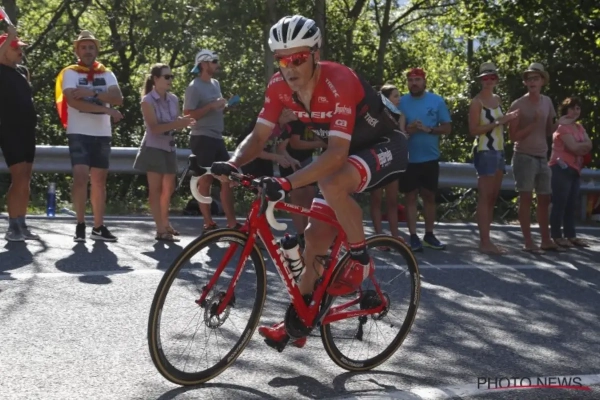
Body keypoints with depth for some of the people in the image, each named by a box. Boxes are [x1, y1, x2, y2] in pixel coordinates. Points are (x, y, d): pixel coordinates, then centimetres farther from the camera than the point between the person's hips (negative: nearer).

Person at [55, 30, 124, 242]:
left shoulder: (107, 74, 11)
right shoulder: (70, 73, 0)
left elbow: (118, 99, -6)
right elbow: (74, 102, -16)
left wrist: (92, 92, -19)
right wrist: (107, 109, -17)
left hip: (102, 133, 4)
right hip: (79, 133, -4)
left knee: (99, 179, 7)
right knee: (81, 176, -15)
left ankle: (98, 226, 12)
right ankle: (80, 225, -8)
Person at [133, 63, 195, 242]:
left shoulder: (173, 99, 5)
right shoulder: (148, 101, -13)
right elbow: (154, 128, -21)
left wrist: (184, 122, -13)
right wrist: (177, 123, -31)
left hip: (169, 148, 7)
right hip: (154, 148, -6)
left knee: (168, 188, 13)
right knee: (156, 188, -5)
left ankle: (165, 223, 28)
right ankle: (161, 229, -5)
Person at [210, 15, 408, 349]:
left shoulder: (339, 82, -34)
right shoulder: (279, 87, -13)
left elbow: (337, 154, -40)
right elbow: (259, 136, -9)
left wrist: (288, 183, -51)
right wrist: (232, 164, -29)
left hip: (385, 147, -7)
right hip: (348, 153, 7)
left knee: (333, 184, -36)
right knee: (316, 237, 3)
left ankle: (361, 260, -14)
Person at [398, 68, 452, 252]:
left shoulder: (437, 101, 1)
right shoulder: (401, 102, -1)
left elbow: (447, 127, -1)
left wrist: (428, 129, -17)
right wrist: (407, 129, -20)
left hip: (430, 158, 1)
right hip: (408, 159, -1)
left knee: (429, 196, 9)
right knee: (411, 196, 1)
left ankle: (429, 235, 18)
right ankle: (413, 237, 4)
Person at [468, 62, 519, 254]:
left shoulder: (497, 99, 15)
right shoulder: (477, 102, -8)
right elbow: (473, 130, -15)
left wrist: (508, 119, 5)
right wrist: (498, 122, -18)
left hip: (499, 151, 8)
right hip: (485, 151, -8)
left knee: (493, 197, 8)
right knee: (485, 197, -8)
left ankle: (486, 239, 13)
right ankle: (484, 242, -7)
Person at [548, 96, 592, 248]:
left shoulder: (579, 127, 19)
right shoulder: (563, 126, -7)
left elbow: (589, 145, 7)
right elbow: (574, 147, -17)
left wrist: (578, 147, -11)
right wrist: (584, 145, 0)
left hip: (575, 169, 8)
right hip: (562, 168, -8)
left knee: (571, 204, 9)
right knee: (560, 203, -8)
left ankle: (571, 235, 12)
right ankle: (556, 236, -6)